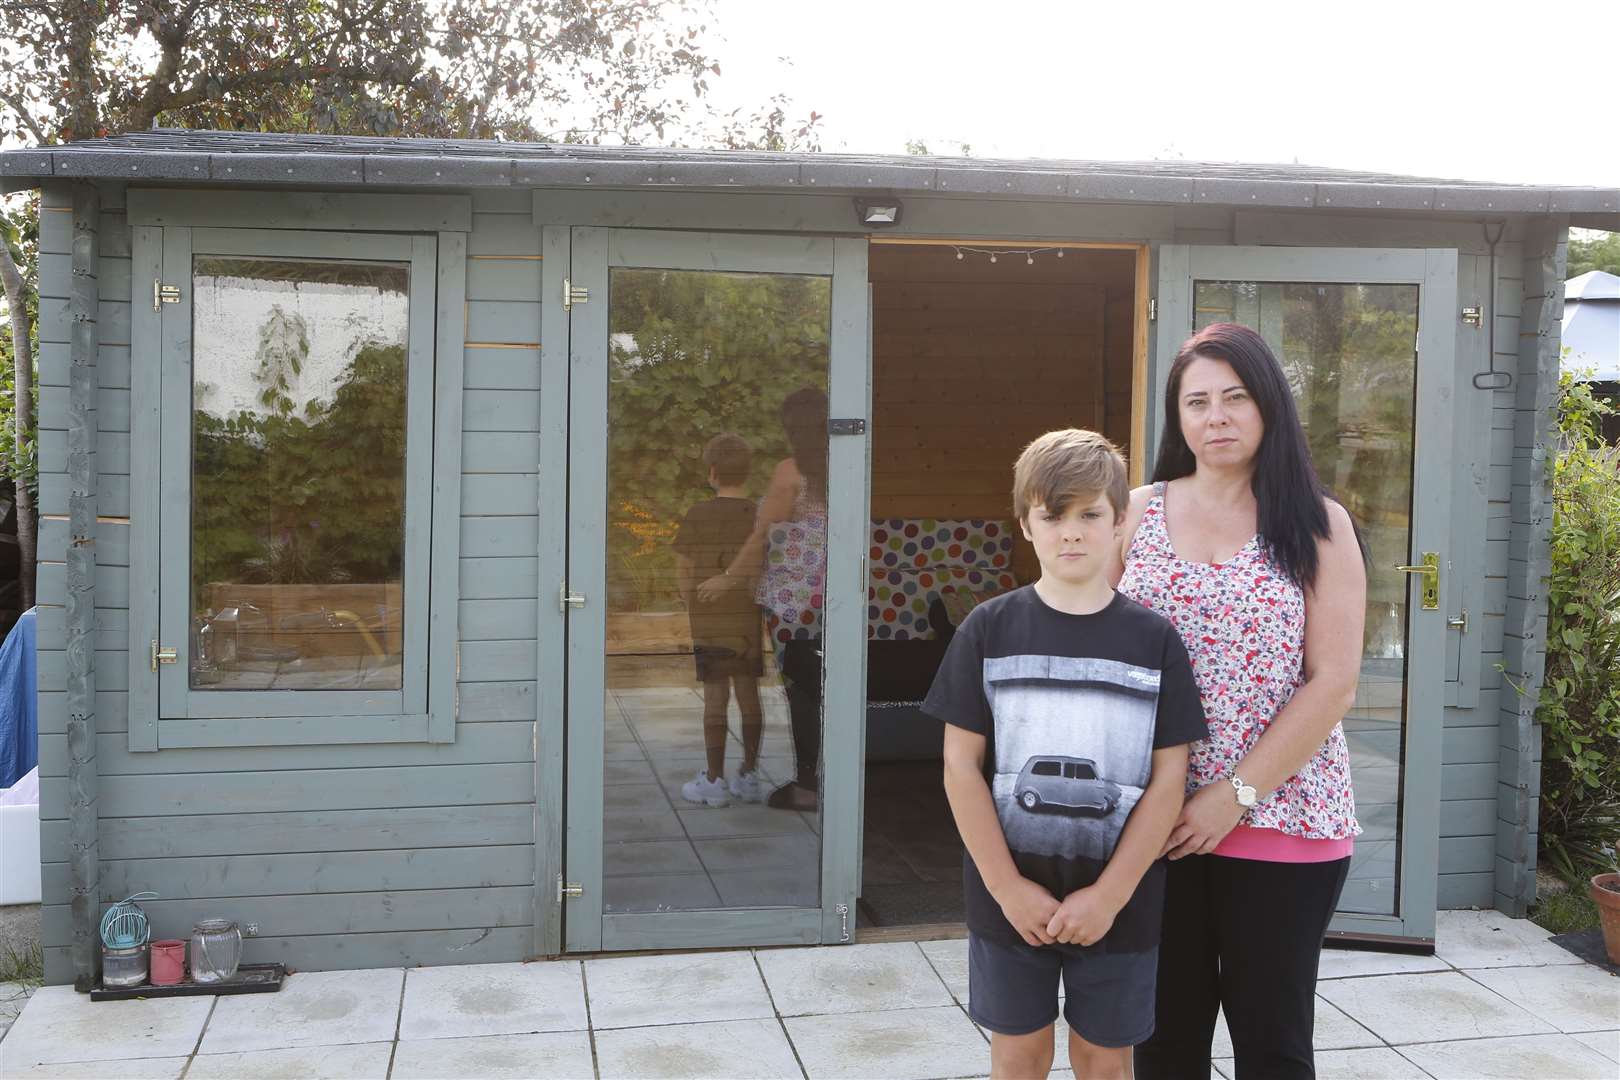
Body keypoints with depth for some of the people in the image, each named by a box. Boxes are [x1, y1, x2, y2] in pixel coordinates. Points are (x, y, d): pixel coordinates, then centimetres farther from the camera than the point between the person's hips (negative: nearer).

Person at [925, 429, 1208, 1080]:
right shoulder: (990, 629, -3)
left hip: (1119, 900, 0)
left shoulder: (1154, 639, -3)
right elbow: (961, 764, -5)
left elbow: (1168, 778, -5)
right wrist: (1007, 886, -10)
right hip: (1008, 896, 0)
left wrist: (1110, 894, -11)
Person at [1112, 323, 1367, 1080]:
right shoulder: (1138, 514, 4)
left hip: (1282, 819, -1)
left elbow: (1333, 683, -7)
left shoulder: (1317, 525, -1)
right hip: (1155, 817, 2)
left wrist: (1236, 796, -13)